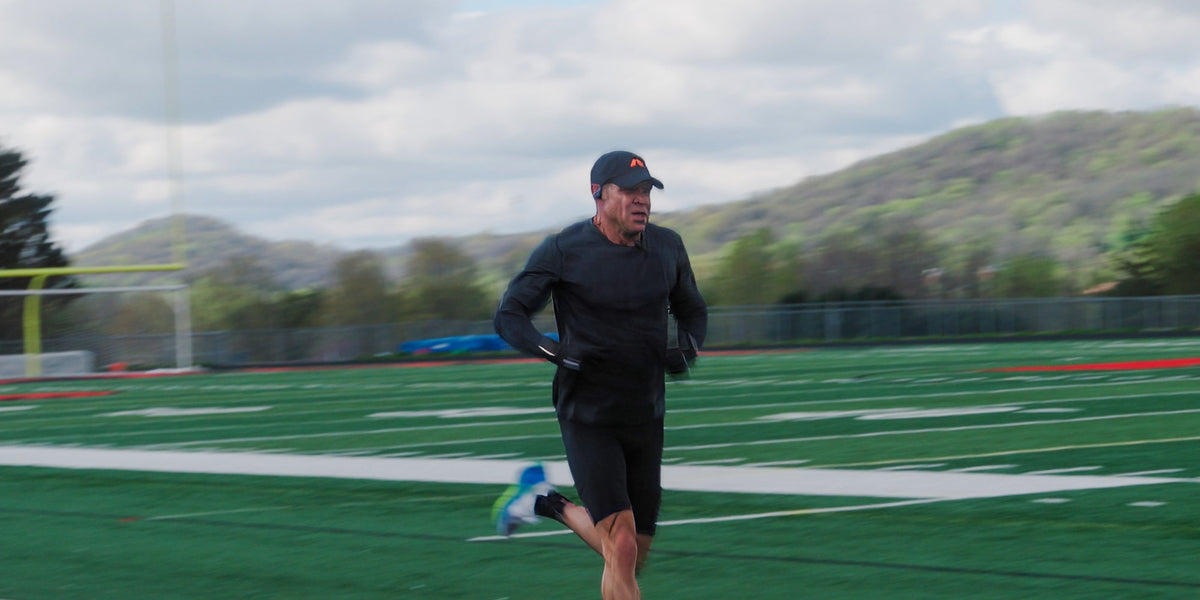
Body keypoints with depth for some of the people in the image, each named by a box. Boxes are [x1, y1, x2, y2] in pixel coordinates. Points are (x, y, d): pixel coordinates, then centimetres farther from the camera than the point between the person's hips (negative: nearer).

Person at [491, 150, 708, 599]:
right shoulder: (564, 251, -10)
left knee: (633, 555, 12)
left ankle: (549, 504, 35)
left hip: (646, 419, 6)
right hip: (588, 420, -5)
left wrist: (687, 347, -4)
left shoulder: (668, 247, 4)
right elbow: (510, 315, -7)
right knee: (622, 549, -18)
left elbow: (692, 310, 19)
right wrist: (552, 350, -25)